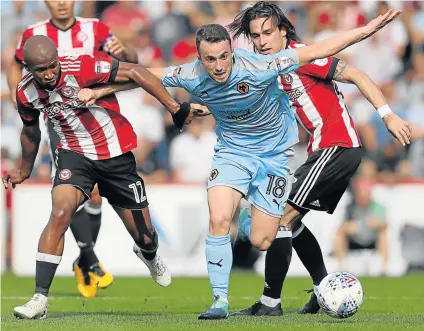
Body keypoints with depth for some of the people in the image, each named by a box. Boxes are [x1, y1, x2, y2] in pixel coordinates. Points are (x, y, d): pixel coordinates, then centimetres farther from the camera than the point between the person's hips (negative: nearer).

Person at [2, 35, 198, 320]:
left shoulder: (81, 69, -26)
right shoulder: (26, 93, -10)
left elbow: (134, 72, -24)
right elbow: (30, 132, 12)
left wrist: (175, 108, -28)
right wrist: (24, 172, 24)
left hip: (116, 154, -2)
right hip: (74, 154, 2)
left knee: (144, 236, 6)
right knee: (60, 213, -26)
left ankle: (149, 255, 47)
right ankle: (40, 299, -23)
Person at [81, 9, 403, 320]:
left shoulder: (259, 67, -28)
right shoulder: (191, 76, -18)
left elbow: (317, 51, -24)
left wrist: (368, 30, -28)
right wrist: (98, 91, 4)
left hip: (274, 152, -2)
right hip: (232, 150, 2)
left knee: (261, 242, -4)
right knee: (218, 220, -21)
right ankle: (220, 300, -7)